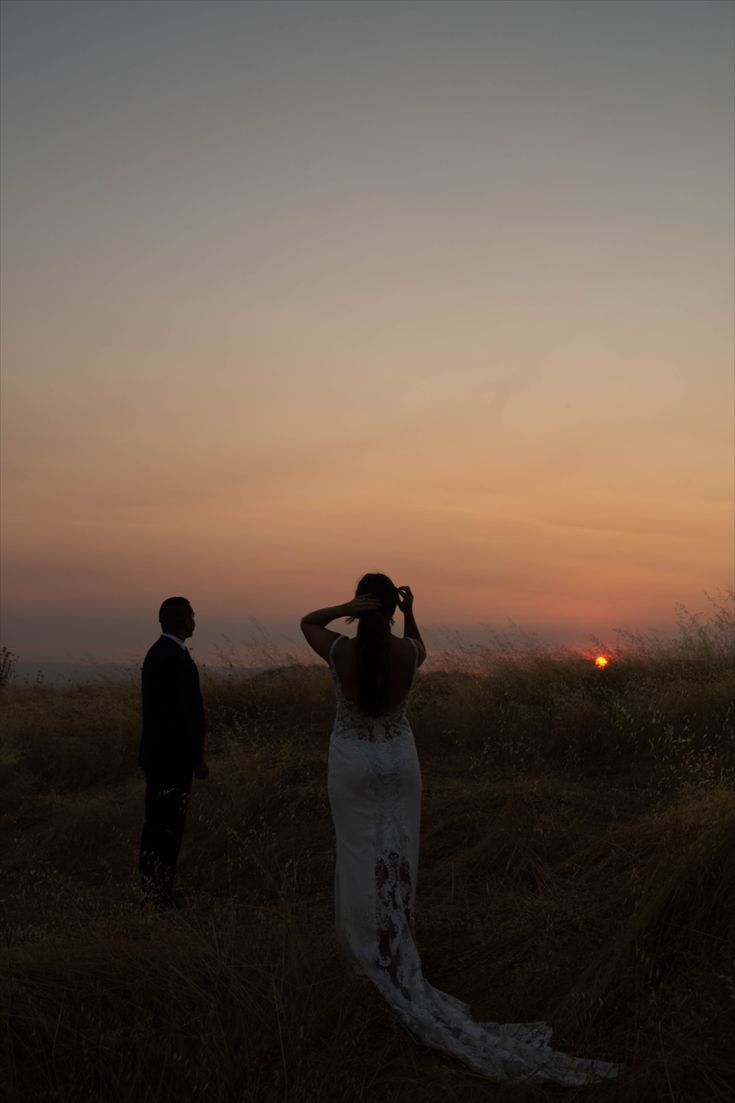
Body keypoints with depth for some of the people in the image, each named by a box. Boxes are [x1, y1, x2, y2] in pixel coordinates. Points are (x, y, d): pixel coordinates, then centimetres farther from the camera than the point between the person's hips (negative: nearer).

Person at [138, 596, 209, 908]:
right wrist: (197, 758, -18)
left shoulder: (159, 652, 11)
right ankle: (160, 892, 4)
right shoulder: (174, 658, -21)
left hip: (159, 754, 10)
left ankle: (151, 888, 22)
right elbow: (179, 714, -24)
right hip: (173, 757, -10)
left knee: (157, 823, 15)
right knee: (168, 827, -3)